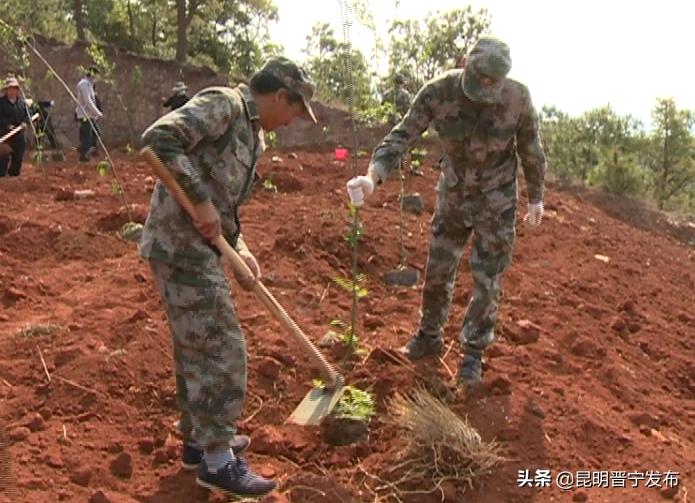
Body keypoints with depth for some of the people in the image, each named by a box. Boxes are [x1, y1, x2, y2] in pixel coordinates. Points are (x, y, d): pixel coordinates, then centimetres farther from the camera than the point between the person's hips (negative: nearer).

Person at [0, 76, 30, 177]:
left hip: (19, 135, 4)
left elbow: (28, 115, 10)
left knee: (18, 157, 10)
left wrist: (25, 122, -10)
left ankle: (15, 175, 22)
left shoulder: (22, 102, 10)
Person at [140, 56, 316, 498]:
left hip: (199, 246, 10)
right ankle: (217, 459, 6)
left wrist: (240, 249, 6)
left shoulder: (253, 134, 17)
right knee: (221, 347, -5)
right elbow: (159, 137, -24)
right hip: (180, 243, -10)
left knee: (197, 345, 18)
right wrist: (199, 199, -23)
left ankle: (198, 437, 33)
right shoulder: (224, 103, -11)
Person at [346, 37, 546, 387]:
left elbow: (530, 150, -6)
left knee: (487, 280, 2)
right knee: (437, 271, 12)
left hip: (496, 203, -2)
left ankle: (473, 353, 20)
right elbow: (401, 137, -25)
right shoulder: (438, 91, -21)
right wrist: (371, 177, -41)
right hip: (452, 196, 2)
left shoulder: (517, 97, -22)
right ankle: (429, 337, 33)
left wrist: (536, 198, 4)